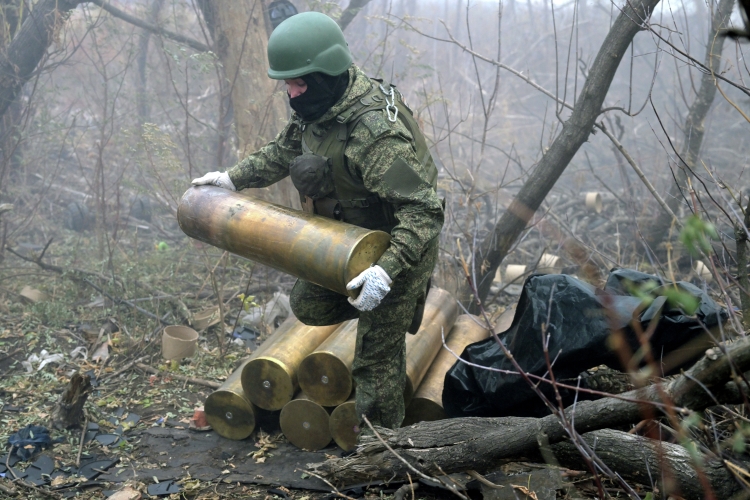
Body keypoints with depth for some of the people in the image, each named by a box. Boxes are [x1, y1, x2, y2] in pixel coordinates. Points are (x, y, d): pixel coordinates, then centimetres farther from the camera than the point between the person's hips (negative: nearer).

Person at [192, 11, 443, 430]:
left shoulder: (377, 133, -36)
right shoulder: (318, 108, -7)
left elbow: (423, 211, -38)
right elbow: (285, 151, 14)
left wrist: (386, 271, -48)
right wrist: (233, 179, 11)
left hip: (400, 248, -8)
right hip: (348, 238, 8)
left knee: (377, 353, 1)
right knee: (309, 306, 18)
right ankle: (392, 308, 33)